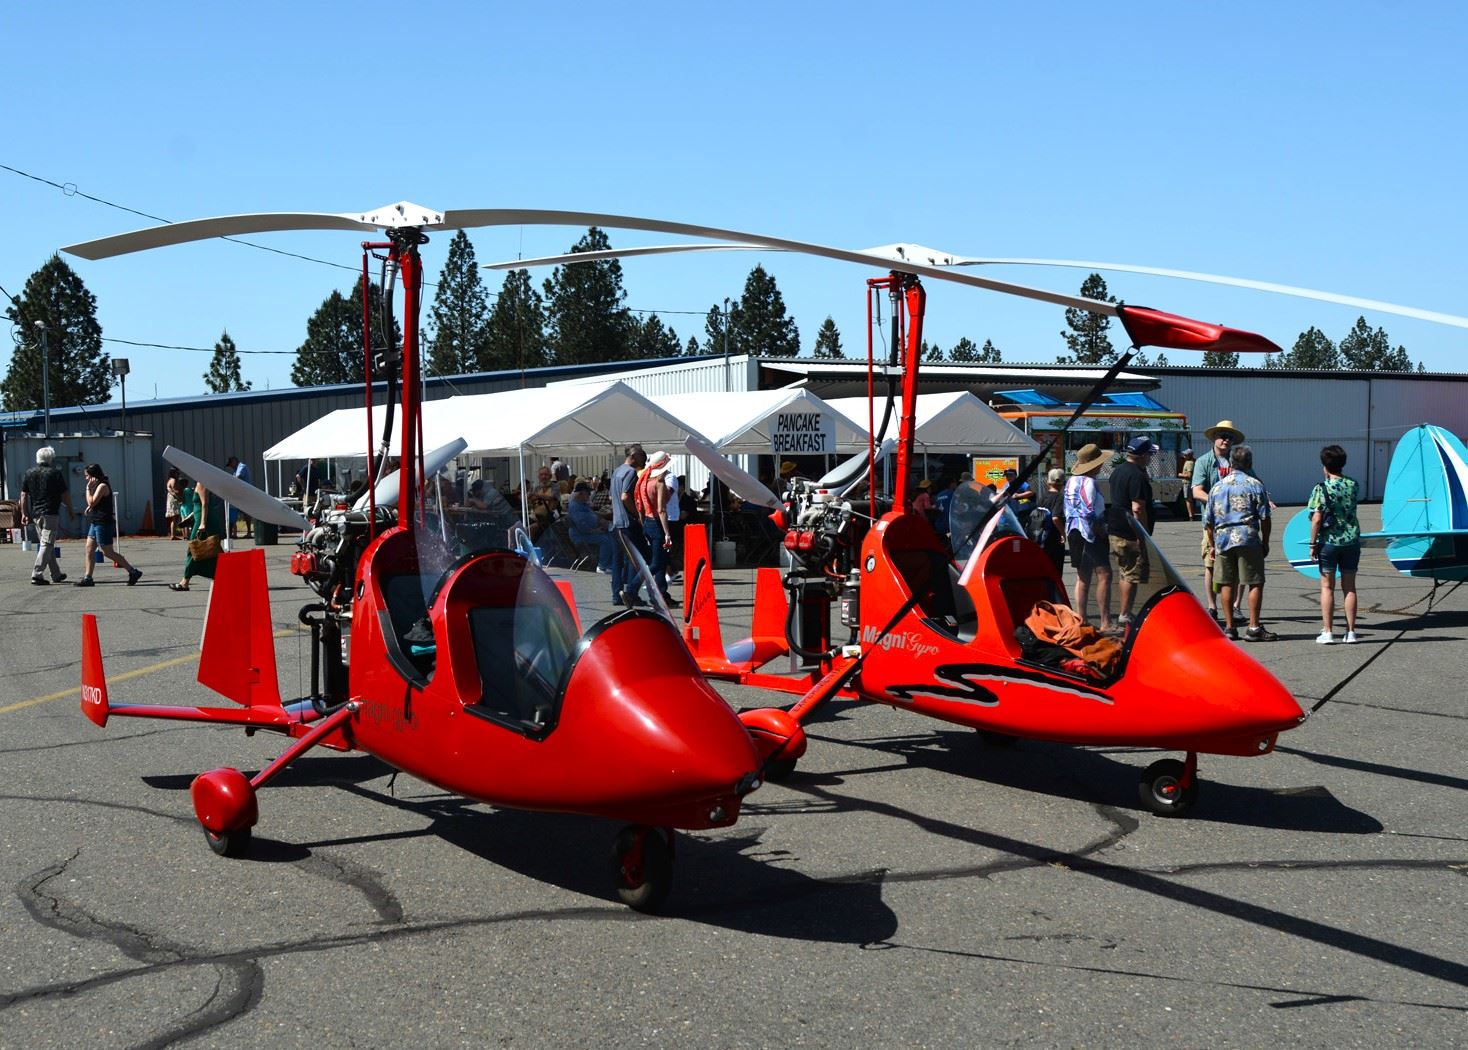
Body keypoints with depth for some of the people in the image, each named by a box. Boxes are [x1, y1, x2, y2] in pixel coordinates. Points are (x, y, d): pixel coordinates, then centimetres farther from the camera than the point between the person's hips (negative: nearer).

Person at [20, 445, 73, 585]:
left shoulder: (29, 474, 9)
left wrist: (24, 514, 13)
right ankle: (37, 575, -15)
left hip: (35, 514, 6)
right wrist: (71, 510, 8)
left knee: (46, 544, 16)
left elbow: (23, 496, 9)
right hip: (50, 513, -6)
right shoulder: (55, 474, -7)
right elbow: (65, 495, -5)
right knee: (47, 544, -6)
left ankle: (56, 574, 23)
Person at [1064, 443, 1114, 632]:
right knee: (1104, 575, -10)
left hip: (1074, 532, 10)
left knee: (1083, 578, 13)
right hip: (1090, 533, -10)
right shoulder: (1088, 482, -16)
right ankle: (1105, 623, -14)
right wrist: (1103, 532, -11)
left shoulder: (1071, 481, 13)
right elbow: (1090, 514, -20)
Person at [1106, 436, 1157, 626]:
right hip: (1131, 535, -10)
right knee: (1133, 576, -5)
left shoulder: (1117, 472, 13)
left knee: (1125, 574, 16)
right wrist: (1144, 535, -18)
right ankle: (1125, 616, -4)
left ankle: (1125, 614, 22)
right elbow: (1138, 508, -21)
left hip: (1115, 531, 10)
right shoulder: (1137, 476, -17)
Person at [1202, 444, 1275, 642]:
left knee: (1226, 584, 9)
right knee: (1255, 583, 1)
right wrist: (1265, 542, 7)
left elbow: (1208, 521, 12)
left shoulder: (1217, 487, 11)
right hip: (1248, 538, -4)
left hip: (1222, 538, 4)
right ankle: (1254, 627, -3)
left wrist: (1213, 545, 21)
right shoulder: (1255, 485, 1)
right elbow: (1264, 517, -2)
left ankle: (1229, 627, 10)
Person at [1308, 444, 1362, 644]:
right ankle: (1350, 631, 8)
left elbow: (1317, 519, -14)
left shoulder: (1321, 489, -11)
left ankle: (1328, 632, 1)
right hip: (1351, 541, 3)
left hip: (1329, 541, -3)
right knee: (1349, 587, 8)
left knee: (1327, 587, 4)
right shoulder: (1353, 486, 3)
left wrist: (1313, 544, -7)